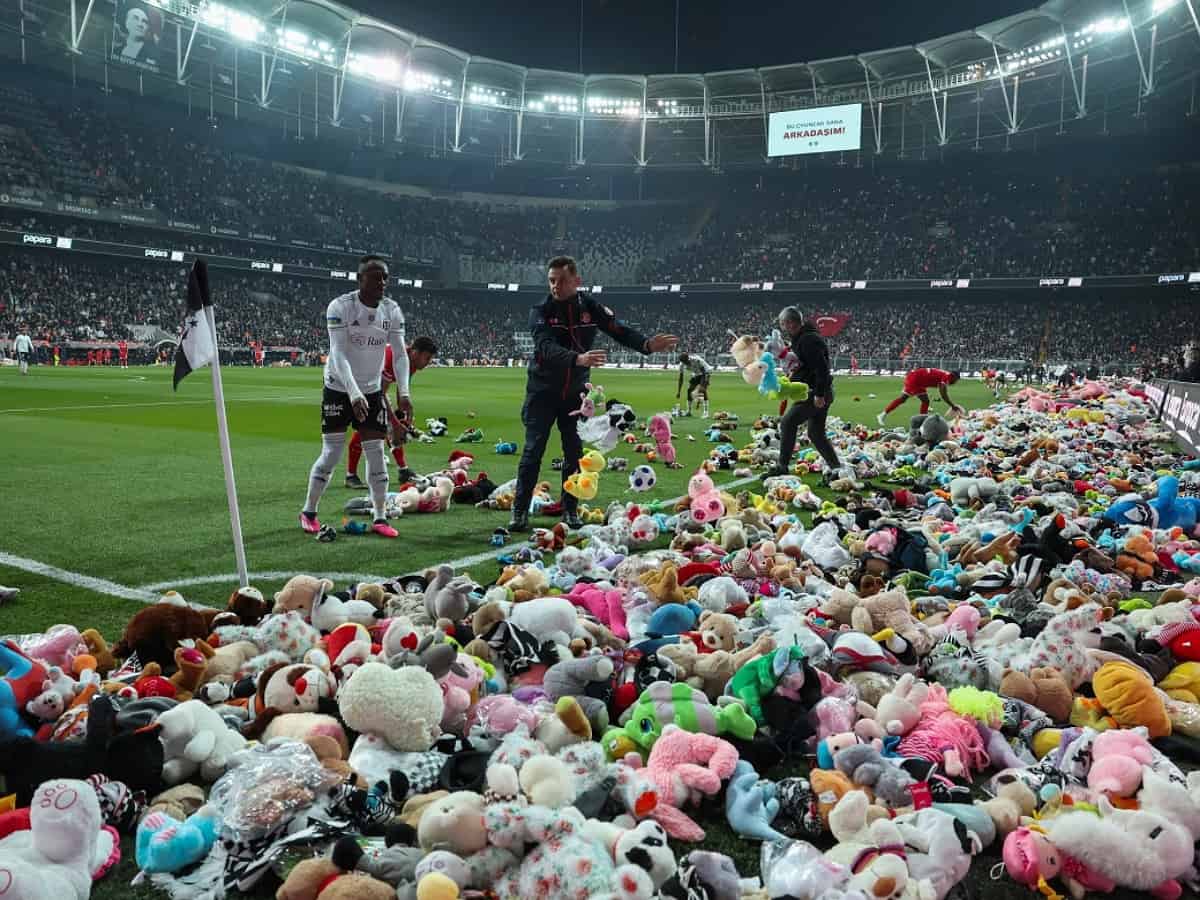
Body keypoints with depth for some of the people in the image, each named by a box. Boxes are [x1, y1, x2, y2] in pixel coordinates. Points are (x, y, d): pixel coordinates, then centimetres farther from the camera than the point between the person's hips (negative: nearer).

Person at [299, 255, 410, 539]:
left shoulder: (392, 311, -5)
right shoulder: (340, 307, -19)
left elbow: (400, 354, -9)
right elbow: (339, 355, -27)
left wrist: (404, 393, -23)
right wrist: (354, 394, -39)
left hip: (372, 390, 4)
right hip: (339, 388, -4)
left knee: (376, 452, 0)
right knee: (331, 453, -3)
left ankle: (380, 518, 8)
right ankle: (308, 512, 16)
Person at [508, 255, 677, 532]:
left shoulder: (590, 307, -5)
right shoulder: (541, 311, -14)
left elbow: (619, 330, -11)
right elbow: (547, 348, -30)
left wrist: (647, 345, -30)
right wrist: (578, 359, -48)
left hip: (575, 392, 3)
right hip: (542, 392, -3)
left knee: (574, 452, 6)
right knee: (533, 451, -3)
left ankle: (570, 510, 18)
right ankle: (520, 512, 5)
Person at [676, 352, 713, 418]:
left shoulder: (697, 360, -34)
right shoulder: (682, 364, -17)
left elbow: (703, 372, -29)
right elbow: (681, 378, -10)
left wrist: (702, 386, -36)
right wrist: (678, 392, -11)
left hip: (706, 372, -6)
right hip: (696, 374, 6)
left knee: (702, 390, -22)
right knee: (689, 390, -4)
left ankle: (705, 412, -24)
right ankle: (689, 411, 9)